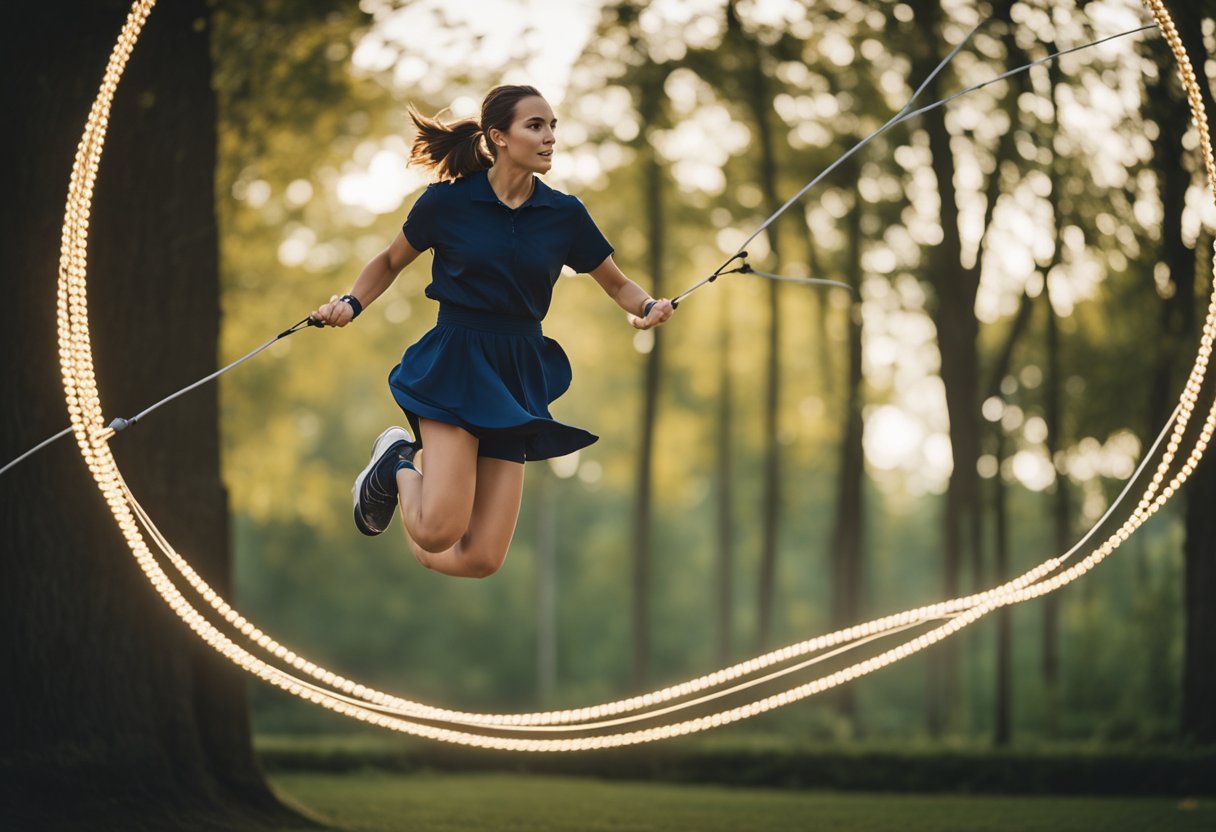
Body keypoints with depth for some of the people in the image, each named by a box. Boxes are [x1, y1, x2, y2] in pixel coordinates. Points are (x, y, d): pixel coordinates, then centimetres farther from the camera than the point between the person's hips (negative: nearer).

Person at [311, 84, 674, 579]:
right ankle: (398, 465, 12)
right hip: (456, 364, -3)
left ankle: (405, 462, 25)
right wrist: (352, 304, -5)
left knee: (480, 560, -4)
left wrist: (648, 307, -9)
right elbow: (390, 262, 13)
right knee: (439, 531, -23)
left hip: (519, 376, 3)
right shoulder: (446, 202, -4)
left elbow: (617, 284, 13)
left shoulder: (565, 215, 2)